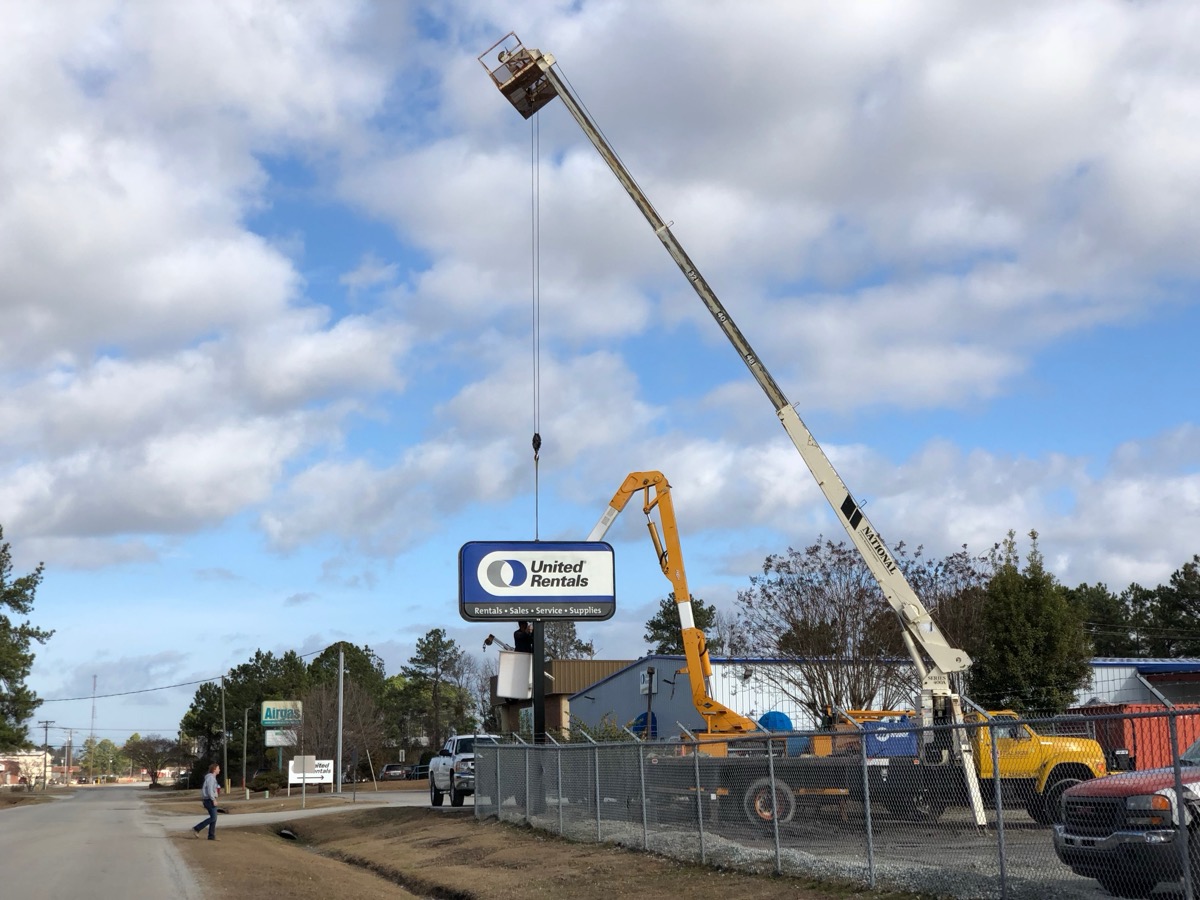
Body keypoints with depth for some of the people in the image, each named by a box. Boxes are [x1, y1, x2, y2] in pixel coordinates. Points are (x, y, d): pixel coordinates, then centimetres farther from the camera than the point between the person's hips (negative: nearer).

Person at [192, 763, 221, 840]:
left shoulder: (212, 777, 17)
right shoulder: (211, 777, -14)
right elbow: (210, 790, -22)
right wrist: (214, 800, -21)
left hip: (208, 800, 10)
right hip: (210, 800, -10)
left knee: (213, 818, 8)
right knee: (213, 818, -10)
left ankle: (211, 836, 7)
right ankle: (197, 829, -7)